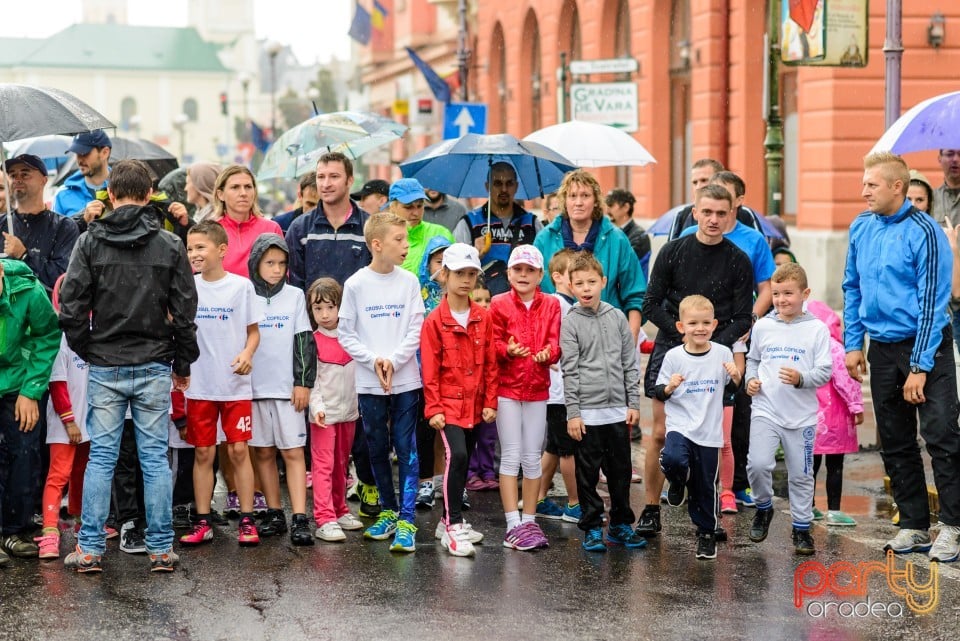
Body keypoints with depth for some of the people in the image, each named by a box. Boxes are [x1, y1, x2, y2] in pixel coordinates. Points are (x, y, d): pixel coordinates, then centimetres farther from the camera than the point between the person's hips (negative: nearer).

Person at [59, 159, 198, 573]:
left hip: (104, 367, 0)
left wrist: (85, 349, 9)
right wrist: (183, 364, 11)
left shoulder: (90, 242, -3)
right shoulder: (169, 245, -1)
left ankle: (89, 548, 7)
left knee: (101, 457, 6)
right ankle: (161, 548, 7)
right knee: (155, 457, 5)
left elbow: (72, 305, -6)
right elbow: (184, 310, 0)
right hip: (154, 367, 0)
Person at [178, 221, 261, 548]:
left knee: (238, 450, -1)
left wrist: (247, 353, -15)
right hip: (199, 384, 2)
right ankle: (202, 522, 13)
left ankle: (247, 520, 7)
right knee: (203, 453, 7)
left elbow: (253, 331, 4)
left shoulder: (242, 286, -3)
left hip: (235, 384, -2)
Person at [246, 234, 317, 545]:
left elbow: (305, 341, 3)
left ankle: (299, 519, -9)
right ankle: (274, 513, 18)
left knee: (293, 452, -6)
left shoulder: (295, 296, 4)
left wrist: (303, 382, -3)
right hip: (253, 387, 2)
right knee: (263, 452, 8)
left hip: (287, 387, -2)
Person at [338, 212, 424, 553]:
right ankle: (388, 511, 27)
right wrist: (373, 360, -12)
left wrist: (393, 360, -13)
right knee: (377, 449, 11)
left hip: (405, 380, 0)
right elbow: (346, 334, 0)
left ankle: (406, 520, -1)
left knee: (407, 449, -3)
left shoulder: (409, 282, 1)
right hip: (369, 382, 0)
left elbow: (416, 331, -1)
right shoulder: (355, 284, -2)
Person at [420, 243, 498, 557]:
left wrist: (490, 402, 2)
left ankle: (452, 519, 28)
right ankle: (452, 526, -12)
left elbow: (490, 364, 7)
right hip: (448, 404, -5)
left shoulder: (484, 318, 4)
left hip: (474, 405, 5)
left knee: (464, 462, 13)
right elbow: (430, 370, -7)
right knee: (457, 455, -19)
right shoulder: (434, 321, -7)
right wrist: (433, 408, -10)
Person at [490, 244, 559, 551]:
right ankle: (513, 525, 0)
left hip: (538, 389, 2)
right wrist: (508, 350, -25)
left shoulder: (551, 305, 6)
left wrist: (548, 353, -23)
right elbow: (493, 344, -4)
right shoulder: (499, 304, 0)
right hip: (507, 388, -2)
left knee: (532, 457, 7)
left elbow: (556, 344, 0)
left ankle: (529, 521, 16)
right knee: (511, 455, -1)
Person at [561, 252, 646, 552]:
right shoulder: (571, 323, -3)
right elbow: (569, 371, -6)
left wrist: (633, 403, 4)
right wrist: (572, 412, -10)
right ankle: (592, 528, 13)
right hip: (587, 411, -3)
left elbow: (630, 363, 9)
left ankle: (621, 524, 22)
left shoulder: (617, 317, 6)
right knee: (588, 473, 4)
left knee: (621, 471, 10)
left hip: (618, 409, 3)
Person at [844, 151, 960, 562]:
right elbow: (852, 288, 15)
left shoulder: (924, 233, -14)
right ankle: (914, 525, 20)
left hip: (925, 345, -6)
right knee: (895, 442, 10)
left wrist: (920, 367, -17)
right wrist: (852, 344, 8)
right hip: (882, 347, 6)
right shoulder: (861, 229, 5)